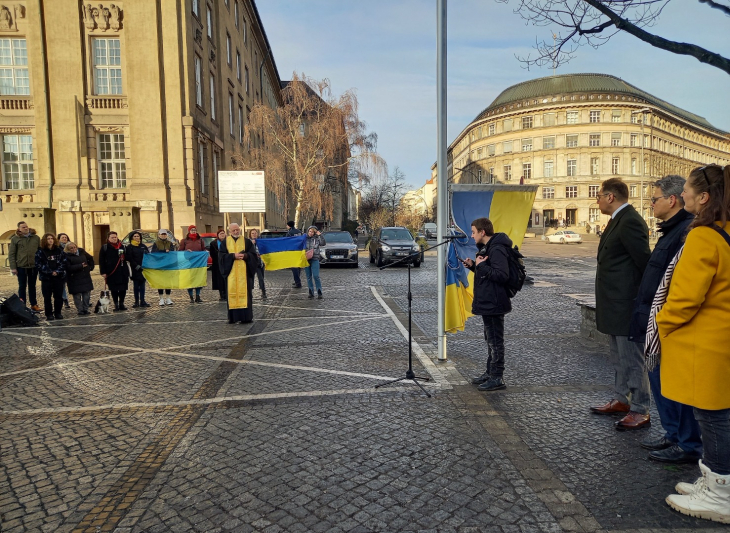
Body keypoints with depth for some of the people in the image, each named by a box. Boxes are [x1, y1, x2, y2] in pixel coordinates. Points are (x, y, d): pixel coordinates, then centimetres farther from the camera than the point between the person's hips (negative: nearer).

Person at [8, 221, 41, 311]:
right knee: (22, 286, 7)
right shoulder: (15, 239, -1)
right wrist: (13, 267, -7)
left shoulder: (36, 238, 5)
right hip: (21, 267, -2)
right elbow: (11, 254, -2)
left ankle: (34, 304, 20)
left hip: (34, 266, 2)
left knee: (32, 286, 12)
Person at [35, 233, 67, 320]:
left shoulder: (59, 250, 8)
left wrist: (57, 271, -11)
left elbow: (63, 262, 4)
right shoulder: (40, 252, 0)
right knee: (47, 297, 2)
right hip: (46, 278, -2)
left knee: (58, 296, 5)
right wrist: (50, 272, -13)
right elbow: (38, 265, -6)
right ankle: (49, 314, 10)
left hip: (58, 277, 2)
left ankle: (58, 313, 15)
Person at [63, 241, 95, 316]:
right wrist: (80, 266, -20)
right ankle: (80, 310, 8)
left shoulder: (82, 252, 8)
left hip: (86, 277, 5)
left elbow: (90, 258, 23)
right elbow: (69, 268, -20)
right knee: (77, 296, 0)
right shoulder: (67, 256, -8)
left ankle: (85, 309, 15)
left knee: (87, 294, 5)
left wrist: (90, 267, 12)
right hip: (75, 279, -5)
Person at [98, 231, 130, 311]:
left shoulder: (123, 247, 11)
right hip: (111, 273, -3)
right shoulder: (105, 248, 1)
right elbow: (101, 261, -3)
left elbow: (127, 257, 18)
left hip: (123, 272, 3)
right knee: (114, 289, 2)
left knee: (123, 288, 4)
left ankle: (121, 303, 18)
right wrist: (103, 272, -8)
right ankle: (116, 305, 11)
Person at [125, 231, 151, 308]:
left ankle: (142, 302, 7)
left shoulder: (143, 246, 13)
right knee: (136, 286, 2)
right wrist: (137, 266, -15)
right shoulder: (129, 247, 1)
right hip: (135, 270, -3)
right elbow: (130, 259, -6)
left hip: (143, 269, 3)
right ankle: (136, 302, 6)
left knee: (142, 285, 4)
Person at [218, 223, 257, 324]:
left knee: (245, 292, -3)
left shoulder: (246, 241, 9)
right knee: (232, 293, -1)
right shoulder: (225, 242, 10)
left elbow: (253, 255, 5)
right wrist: (233, 256, -14)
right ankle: (233, 317, 5)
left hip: (244, 272, 0)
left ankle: (246, 317, 2)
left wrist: (245, 256, -14)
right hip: (231, 272, 1)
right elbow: (221, 256, 0)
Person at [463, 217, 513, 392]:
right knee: (490, 339, 18)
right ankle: (490, 373, 29)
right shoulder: (486, 248, 14)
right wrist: (474, 265, 6)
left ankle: (497, 378, 6)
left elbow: (502, 275, -27)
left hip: (494, 304, -11)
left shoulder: (497, 249, -19)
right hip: (487, 302, 11)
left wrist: (481, 265, -21)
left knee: (495, 341, -3)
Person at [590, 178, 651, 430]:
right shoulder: (619, 220, 14)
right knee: (619, 358, 20)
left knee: (632, 359, 0)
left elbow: (644, 261, -21)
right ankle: (620, 400, 32)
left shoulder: (630, 222, -18)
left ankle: (640, 411, 11)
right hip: (615, 305, 11)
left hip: (625, 305, -11)